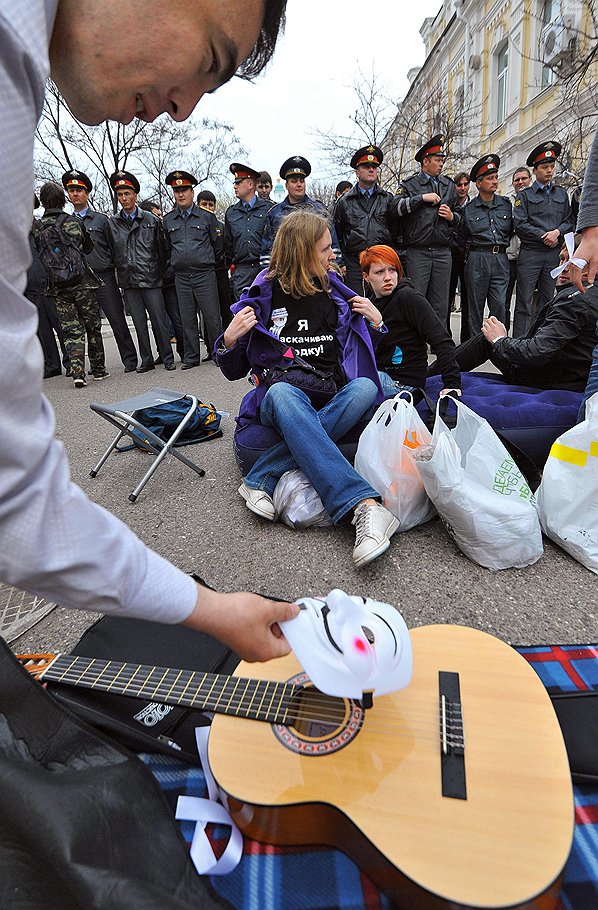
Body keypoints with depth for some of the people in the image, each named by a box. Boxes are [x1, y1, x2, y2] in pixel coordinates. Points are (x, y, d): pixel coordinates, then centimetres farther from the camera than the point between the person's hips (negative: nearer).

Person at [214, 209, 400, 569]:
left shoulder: (336, 293, 12)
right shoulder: (262, 296, 4)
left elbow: (362, 356, 22)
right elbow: (235, 372, 9)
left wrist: (376, 324, 4)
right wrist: (229, 340, -12)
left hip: (334, 399, 3)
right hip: (284, 398, -2)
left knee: (365, 388, -31)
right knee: (282, 392, -38)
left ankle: (262, 480, -33)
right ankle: (367, 506, -52)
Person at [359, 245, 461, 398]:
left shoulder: (408, 297, -12)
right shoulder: (374, 302, 12)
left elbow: (442, 342, -17)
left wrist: (453, 384, -26)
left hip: (403, 383, -8)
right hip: (379, 375, 8)